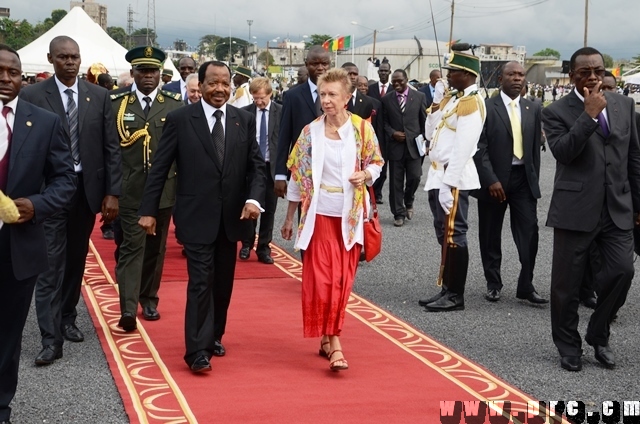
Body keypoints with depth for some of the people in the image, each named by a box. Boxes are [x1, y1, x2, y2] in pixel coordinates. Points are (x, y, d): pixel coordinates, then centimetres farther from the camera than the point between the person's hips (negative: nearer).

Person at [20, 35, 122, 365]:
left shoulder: (99, 96, 4)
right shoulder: (32, 96, -4)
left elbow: (111, 148, 4)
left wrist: (112, 193, -1)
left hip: (88, 189, 3)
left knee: (76, 261, 15)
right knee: (51, 265, -4)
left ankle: (67, 319, 32)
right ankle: (51, 338, -3)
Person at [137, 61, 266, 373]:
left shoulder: (244, 120, 5)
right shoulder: (180, 119, -5)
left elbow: (256, 165, 5)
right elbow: (159, 168, -3)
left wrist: (254, 198, -12)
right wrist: (148, 210, -6)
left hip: (232, 216, 4)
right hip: (196, 216, -4)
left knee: (223, 283, 13)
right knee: (201, 282, -8)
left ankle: (214, 336, 30)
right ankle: (197, 351, -5)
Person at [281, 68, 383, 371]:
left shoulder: (362, 128, -4)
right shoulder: (311, 132, -3)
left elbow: (376, 163, 8)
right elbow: (298, 176, 2)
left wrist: (365, 175, -16)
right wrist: (289, 219, 5)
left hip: (350, 214, 1)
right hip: (320, 213, -1)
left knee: (342, 279, 5)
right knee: (322, 277, -5)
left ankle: (328, 337, 20)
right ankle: (333, 342, 0)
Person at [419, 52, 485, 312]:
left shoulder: (471, 103, -13)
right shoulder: (450, 99, 15)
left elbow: (463, 148, -19)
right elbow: (431, 135, 20)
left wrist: (449, 183, -21)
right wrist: (433, 113, 1)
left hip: (453, 178, -9)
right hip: (438, 174, 9)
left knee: (454, 235, -4)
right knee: (444, 235, 12)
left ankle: (456, 295, 2)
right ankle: (447, 290, 19)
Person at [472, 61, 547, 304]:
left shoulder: (533, 109, 8)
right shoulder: (486, 107, -5)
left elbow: (536, 147, 10)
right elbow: (479, 148, -10)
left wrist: (534, 180, 6)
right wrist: (491, 180, -17)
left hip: (524, 179, 3)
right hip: (493, 179, -3)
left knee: (529, 233, -3)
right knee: (491, 236, 7)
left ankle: (526, 286, 6)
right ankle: (493, 284, 21)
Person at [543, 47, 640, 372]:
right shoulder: (557, 111, -4)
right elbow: (562, 152, -21)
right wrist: (589, 114, -22)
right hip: (576, 209, -3)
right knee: (566, 283, 4)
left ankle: (598, 336, 18)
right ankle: (569, 346, 23)